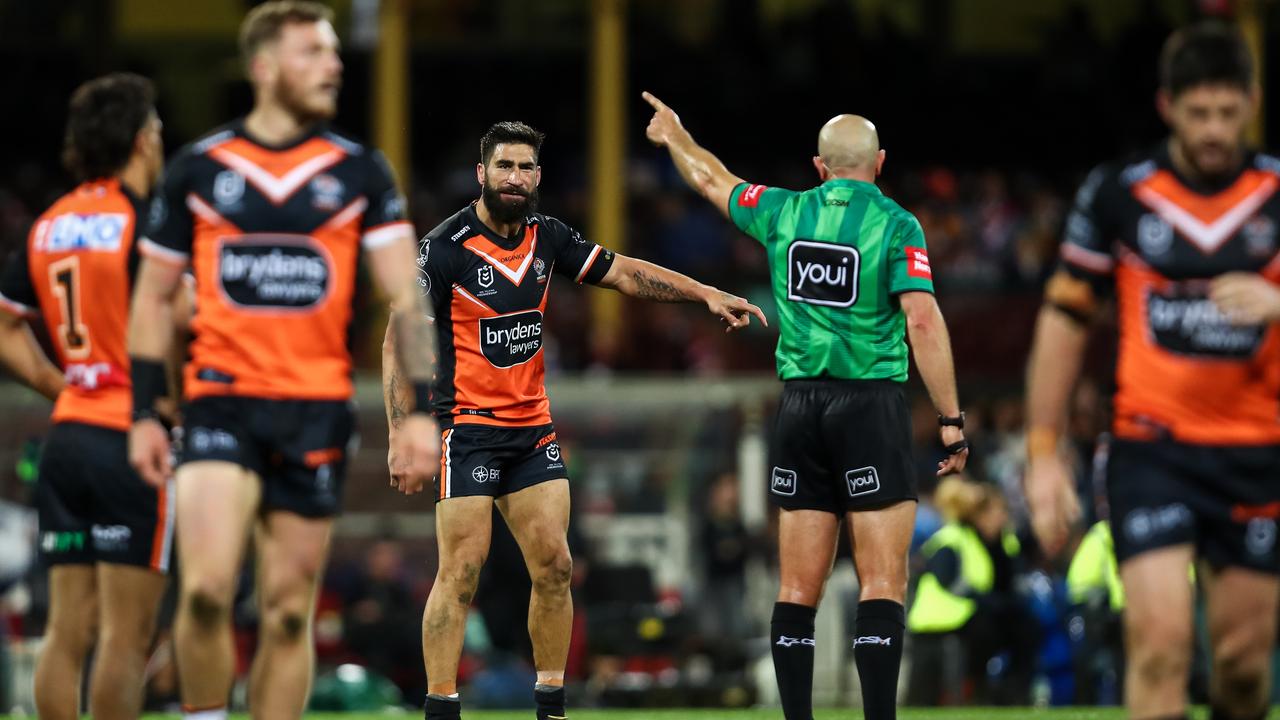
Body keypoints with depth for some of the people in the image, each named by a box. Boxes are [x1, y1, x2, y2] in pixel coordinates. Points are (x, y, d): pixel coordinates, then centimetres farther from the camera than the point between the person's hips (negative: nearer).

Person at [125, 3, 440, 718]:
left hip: (318, 411, 1)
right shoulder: (198, 169, 5)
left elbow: (407, 297, 3)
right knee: (206, 588, -19)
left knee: (289, 613, 3)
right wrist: (144, 413, 5)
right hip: (221, 403, -1)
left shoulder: (360, 172, 6)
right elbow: (154, 296, 12)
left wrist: (421, 410, -7)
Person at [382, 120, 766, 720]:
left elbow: (623, 272, 15)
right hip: (468, 429, -6)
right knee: (461, 573, -11)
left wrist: (706, 294, 8)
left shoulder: (547, 237, 5)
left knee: (554, 567, 2)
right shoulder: (444, 248, -13)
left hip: (533, 427, 6)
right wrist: (401, 434, -20)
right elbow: (398, 341, -13)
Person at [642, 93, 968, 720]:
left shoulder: (784, 214, 7)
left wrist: (673, 136, 45)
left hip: (799, 405, 4)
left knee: (798, 588, 6)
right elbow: (922, 323, -13)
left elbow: (712, 180, 25)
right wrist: (950, 421, -10)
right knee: (882, 584, -6)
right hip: (870, 407, -4)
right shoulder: (895, 225, -6)